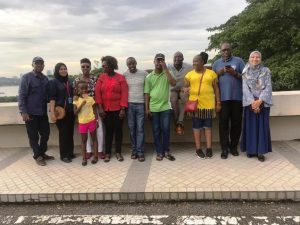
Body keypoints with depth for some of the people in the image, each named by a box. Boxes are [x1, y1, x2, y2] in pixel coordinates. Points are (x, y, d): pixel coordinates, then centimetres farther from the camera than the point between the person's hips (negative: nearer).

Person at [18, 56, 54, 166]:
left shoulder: (45, 79, 8)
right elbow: (21, 95, -11)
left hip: (43, 112, 5)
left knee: (46, 133, 11)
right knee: (33, 136, 5)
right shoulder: (26, 77, -8)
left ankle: (42, 153, 29)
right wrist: (23, 112, -16)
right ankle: (37, 156, 21)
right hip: (31, 113, -5)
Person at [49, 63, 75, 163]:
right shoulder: (53, 82, -3)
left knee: (70, 132, 8)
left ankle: (70, 153, 20)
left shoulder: (69, 82, 13)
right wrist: (52, 112, -18)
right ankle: (64, 155, 10)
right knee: (63, 133, -1)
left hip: (70, 111, 5)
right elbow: (52, 98, -10)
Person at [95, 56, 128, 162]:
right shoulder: (101, 77, 4)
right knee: (108, 130, 8)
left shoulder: (121, 78, -3)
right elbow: (97, 93, -1)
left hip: (118, 109, -2)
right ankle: (107, 153, 17)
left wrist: (123, 109, -13)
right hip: (106, 109, 2)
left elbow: (124, 94, -7)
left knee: (118, 130, 6)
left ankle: (118, 152, 18)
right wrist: (100, 108, -8)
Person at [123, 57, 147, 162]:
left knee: (140, 129, 0)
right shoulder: (124, 75, 2)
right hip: (129, 104, 1)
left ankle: (140, 152, 7)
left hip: (141, 104, -1)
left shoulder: (144, 73, 1)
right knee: (132, 128, 7)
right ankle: (134, 150, 18)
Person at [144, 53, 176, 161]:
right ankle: (159, 152, 16)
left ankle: (166, 151, 16)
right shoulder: (149, 77, 5)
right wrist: (147, 108, -1)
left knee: (166, 130, 1)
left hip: (166, 107, -1)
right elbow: (147, 93, 4)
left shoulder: (167, 74, 4)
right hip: (153, 108, 1)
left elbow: (173, 83, -16)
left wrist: (166, 69, -17)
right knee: (156, 131, 6)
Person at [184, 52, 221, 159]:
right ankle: (198, 149, 14)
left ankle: (209, 148, 15)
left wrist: (218, 103, 2)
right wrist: (185, 89, -15)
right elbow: (185, 87, 10)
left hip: (208, 104, 0)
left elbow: (216, 88, 6)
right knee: (196, 127, 5)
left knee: (208, 126, 6)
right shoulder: (189, 74, 6)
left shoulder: (211, 73, 4)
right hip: (195, 104, 1)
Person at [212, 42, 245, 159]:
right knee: (223, 123, -1)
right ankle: (224, 148, 5)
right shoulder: (216, 63, 13)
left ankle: (234, 146, 18)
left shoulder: (238, 61, 7)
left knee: (236, 122, 5)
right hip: (223, 98, 1)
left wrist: (235, 73, -13)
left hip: (237, 97, 0)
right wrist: (219, 73, -5)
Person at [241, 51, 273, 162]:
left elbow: (268, 87, -4)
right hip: (250, 103, 0)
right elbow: (245, 88, -4)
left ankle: (261, 151, 6)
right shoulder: (245, 72, 5)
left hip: (263, 103, 0)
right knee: (250, 126, 3)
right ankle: (251, 149, 12)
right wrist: (252, 102, -15)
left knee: (262, 126, 0)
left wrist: (259, 101, -16)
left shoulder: (266, 71, 4)